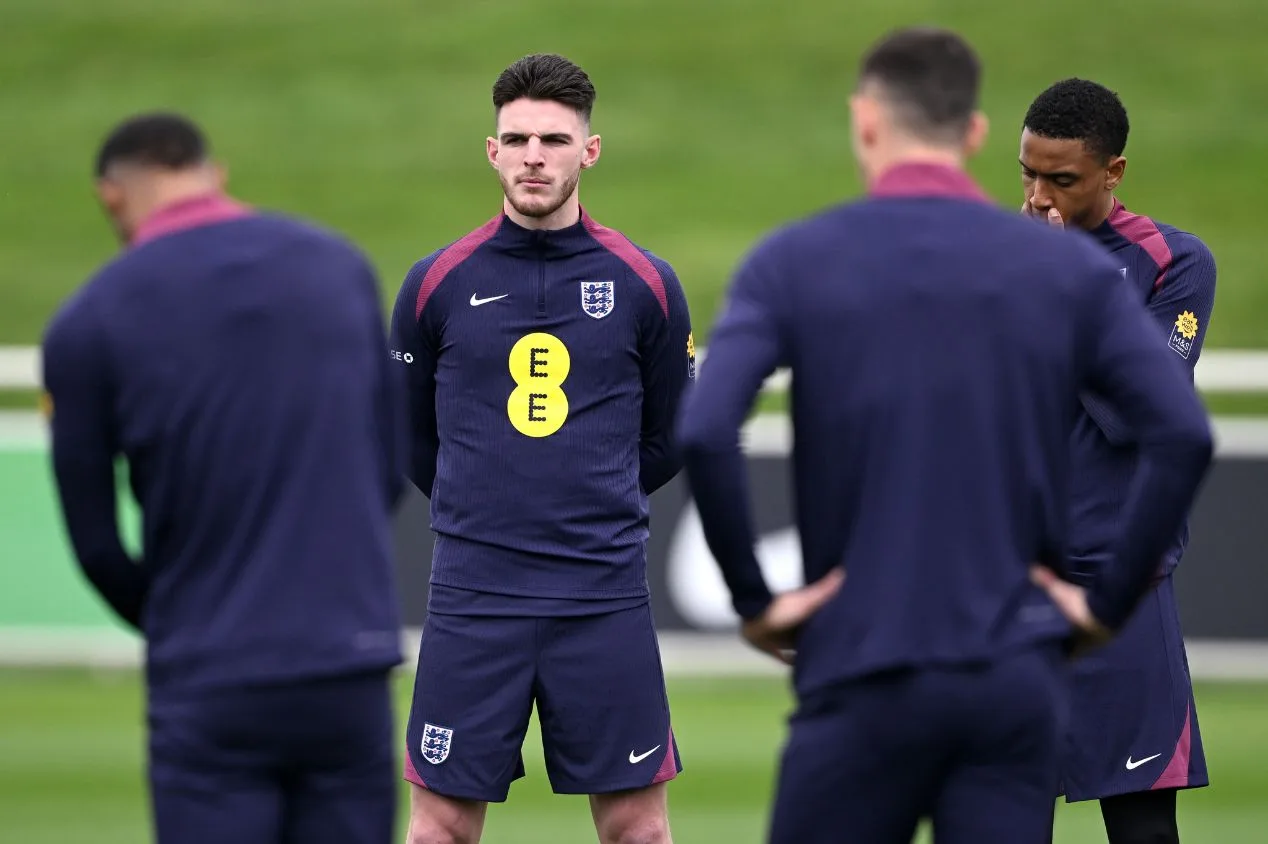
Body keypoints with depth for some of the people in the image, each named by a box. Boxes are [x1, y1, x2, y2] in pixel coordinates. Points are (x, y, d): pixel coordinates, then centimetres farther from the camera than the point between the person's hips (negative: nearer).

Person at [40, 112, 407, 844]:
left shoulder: (88, 324, -3)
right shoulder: (342, 269, 6)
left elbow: (95, 539, 3)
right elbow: (393, 465, 12)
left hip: (210, 690, -2)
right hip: (353, 672, 3)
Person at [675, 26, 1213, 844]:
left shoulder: (794, 262, 0)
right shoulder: (1071, 268, 5)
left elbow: (704, 433, -14)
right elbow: (1184, 436, -5)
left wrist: (753, 600, -4)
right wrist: (1110, 600, 2)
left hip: (863, 682, -1)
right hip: (1018, 683, 2)